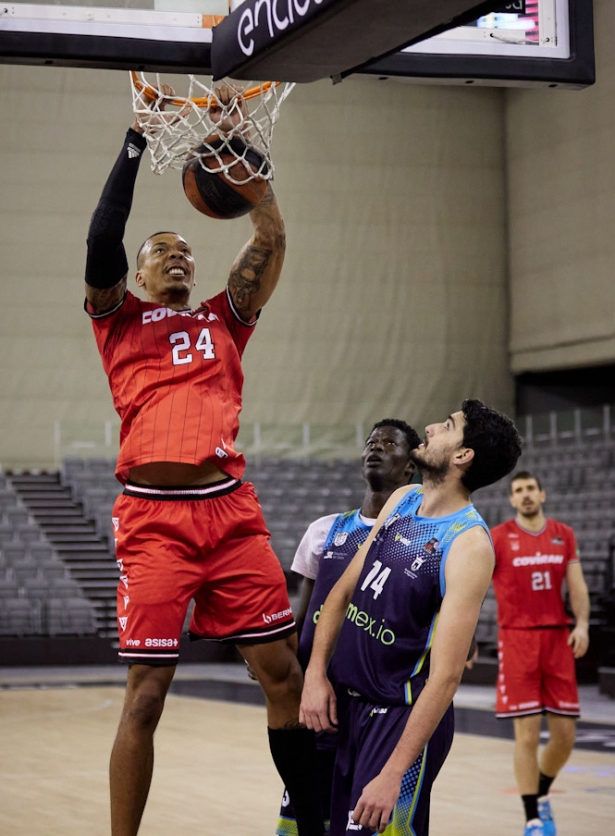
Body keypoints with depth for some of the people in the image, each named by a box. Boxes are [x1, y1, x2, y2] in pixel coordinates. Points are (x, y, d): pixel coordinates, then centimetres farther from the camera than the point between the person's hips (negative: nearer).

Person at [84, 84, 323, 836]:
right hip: (153, 515, -3)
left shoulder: (223, 320, 21)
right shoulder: (120, 321, 14)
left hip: (231, 509, 3)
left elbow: (270, 238, 12)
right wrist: (137, 141, -2)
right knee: (146, 693, -5)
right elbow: (101, 243, -4)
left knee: (283, 673, 2)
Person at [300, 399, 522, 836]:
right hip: (352, 707, 8)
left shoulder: (468, 545, -21)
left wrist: (393, 774, -27)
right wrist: (316, 674, 0)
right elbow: (344, 590, 13)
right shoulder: (403, 501, 4)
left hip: (404, 717, -8)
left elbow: (446, 675, -24)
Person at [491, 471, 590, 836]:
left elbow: (577, 586, 6)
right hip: (517, 641, -3)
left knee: (565, 735, 4)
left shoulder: (564, 535, 8)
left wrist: (582, 624, -10)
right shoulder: (497, 539, -2)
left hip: (558, 639, 3)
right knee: (527, 734, -6)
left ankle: (542, 795, 31)